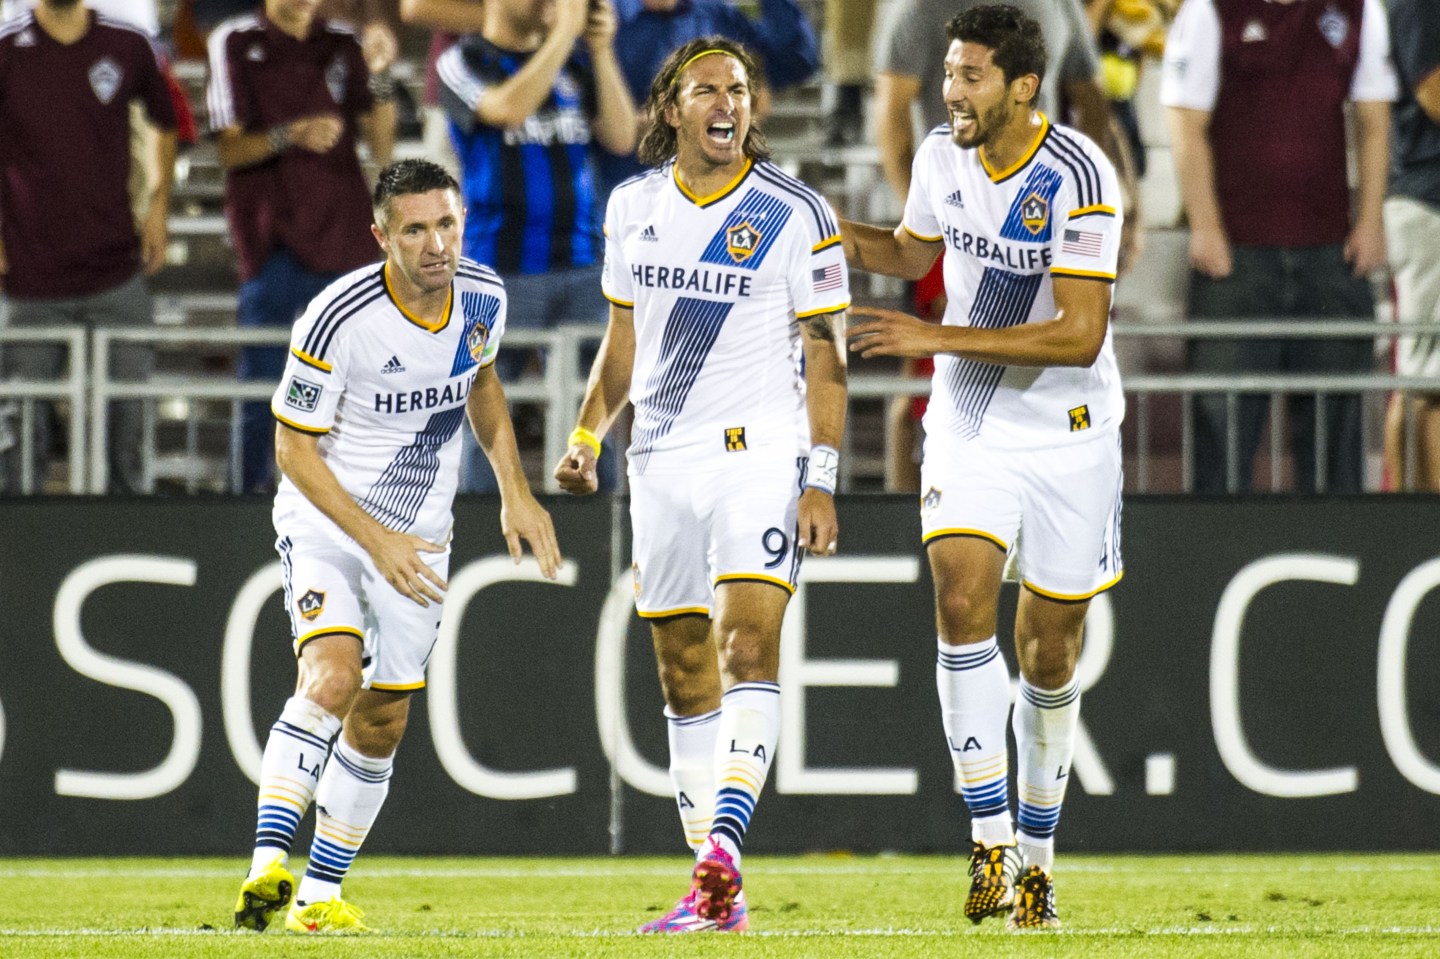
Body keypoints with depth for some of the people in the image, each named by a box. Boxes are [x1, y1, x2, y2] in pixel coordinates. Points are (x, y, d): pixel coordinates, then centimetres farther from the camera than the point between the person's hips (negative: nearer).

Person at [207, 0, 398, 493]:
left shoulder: (343, 45, 10)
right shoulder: (236, 43, 1)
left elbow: (382, 148, 8)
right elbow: (230, 150, -4)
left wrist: (380, 75, -6)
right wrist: (291, 136, -22)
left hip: (343, 239, 3)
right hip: (273, 243, -3)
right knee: (261, 394, -3)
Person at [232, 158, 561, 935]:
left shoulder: (483, 298, -7)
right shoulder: (337, 319, -25)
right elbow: (293, 447, -17)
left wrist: (515, 493, 9)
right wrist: (375, 540, -24)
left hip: (419, 537, 5)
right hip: (326, 520, -5)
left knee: (382, 721, 6)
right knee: (332, 673, -28)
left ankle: (320, 896, 19)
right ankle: (267, 870, -35)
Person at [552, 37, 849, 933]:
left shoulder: (796, 216, -5)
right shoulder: (633, 206, 8)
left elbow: (825, 357, -5)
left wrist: (822, 481, -11)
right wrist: (588, 436, 8)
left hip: (760, 455, -5)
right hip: (662, 460, 5)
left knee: (749, 647, -20)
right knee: (686, 678, 6)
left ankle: (723, 852, -30)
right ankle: (716, 892, 12)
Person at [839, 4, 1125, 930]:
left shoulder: (1080, 177, -20)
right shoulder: (942, 156, -2)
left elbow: (1079, 334, -24)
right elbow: (914, 251, 20)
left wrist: (939, 338, -26)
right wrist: (840, 233, 0)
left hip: (1068, 436, -3)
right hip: (969, 426, 3)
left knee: (1049, 651, 4)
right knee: (962, 602, -18)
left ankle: (1037, 855, 21)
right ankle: (991, 836, -15)